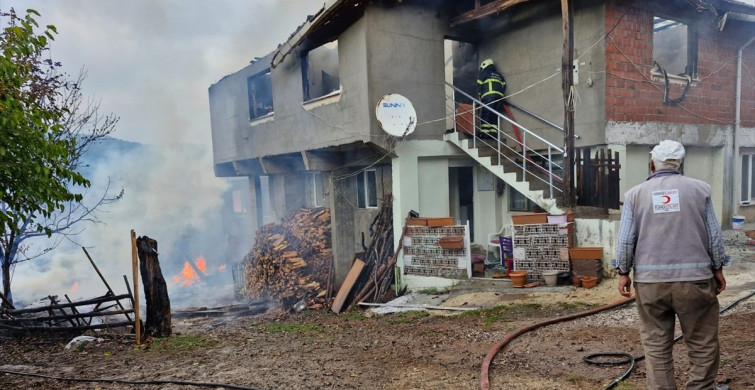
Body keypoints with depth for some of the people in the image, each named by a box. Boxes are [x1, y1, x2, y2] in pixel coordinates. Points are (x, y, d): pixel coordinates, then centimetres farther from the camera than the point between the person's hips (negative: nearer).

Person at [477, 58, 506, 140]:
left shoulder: (483, 73, 13)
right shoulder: (499, 75, 29)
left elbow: (479, 85, 5)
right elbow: (504, 86, 18)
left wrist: (479, 95, 14)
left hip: (488, 96, -5)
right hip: (499, 96, 5)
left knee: (485, 114, -7)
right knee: (494, 116, 6)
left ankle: (484, 133, -16)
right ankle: (493, 133, -2)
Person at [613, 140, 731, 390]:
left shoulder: (635, 194, 3)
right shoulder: (699, 189, 3)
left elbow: (625, 239, 0)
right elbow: (714, 235, 5)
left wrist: (623, 272, 8)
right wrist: (717, 268, 14)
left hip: (650, 280, 1)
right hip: (694, 277, 0)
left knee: (656, 344, 7)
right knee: (703, 342, 10)